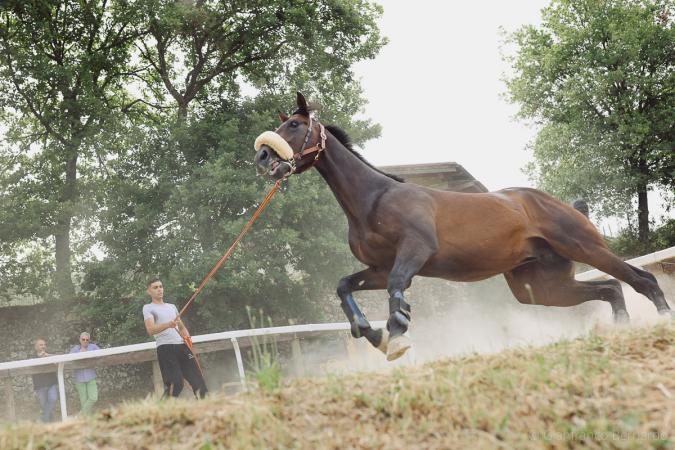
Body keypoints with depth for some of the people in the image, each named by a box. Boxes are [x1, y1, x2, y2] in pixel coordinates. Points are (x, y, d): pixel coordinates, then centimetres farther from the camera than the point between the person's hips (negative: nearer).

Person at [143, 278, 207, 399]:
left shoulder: (172, 306, 27)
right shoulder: (148, 308, 8)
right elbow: (150, 330, -9)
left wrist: (186, 335, 9)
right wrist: (168, 324, -26)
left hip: (181, 345, 6)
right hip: (165, 348, -6)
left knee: (197, 379, -5)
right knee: (175, 383, -20)